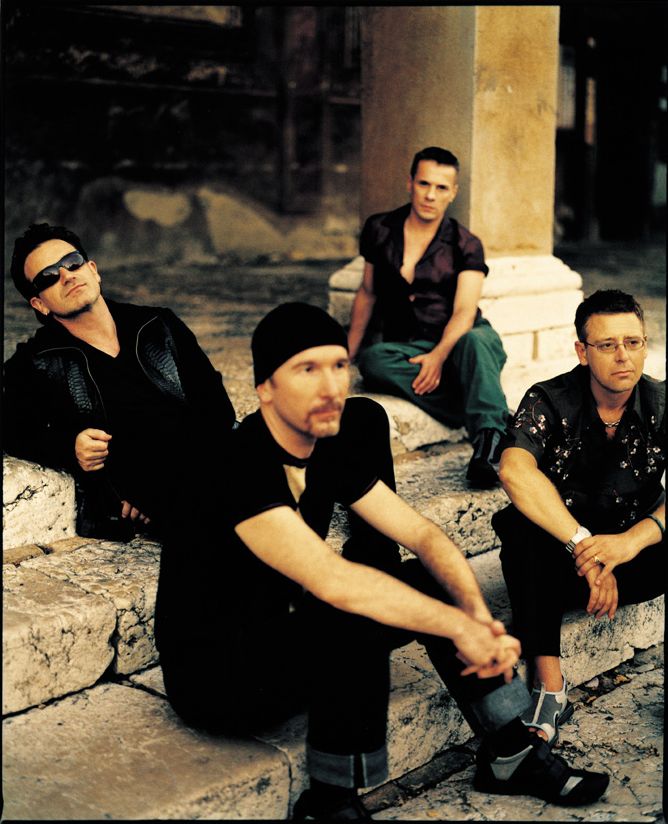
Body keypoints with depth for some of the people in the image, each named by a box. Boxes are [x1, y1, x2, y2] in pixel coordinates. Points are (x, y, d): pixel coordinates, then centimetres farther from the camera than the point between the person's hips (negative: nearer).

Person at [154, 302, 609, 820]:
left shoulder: (332, 450, -1)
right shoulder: (235, 465, -27)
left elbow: (423, 534, -2)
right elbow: (331, 581, -37)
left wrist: (479, 615, -20)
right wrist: (459, 627, -31)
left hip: (287, 633, 8)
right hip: (212, 674, -8)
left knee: (432, 585, -4)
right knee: (356, 622, -33)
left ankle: (511, 754, 9)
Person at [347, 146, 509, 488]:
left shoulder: (465, 245, 1)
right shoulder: (379, 231, 9)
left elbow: (464, 310, -12)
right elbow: (367, 293, 20)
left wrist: (439, 355, -31)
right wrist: (347, 353, 15)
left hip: (457, 343, -2)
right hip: (406, 349, 2)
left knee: (474, 341, -38)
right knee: (373, 360, -34)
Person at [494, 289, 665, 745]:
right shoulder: (549, 401, -11)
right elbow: (515, 471, -32)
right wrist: (582, 544, -40)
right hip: (557, 554, -1)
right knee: (525, 525, -34)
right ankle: (550, 684, -31)